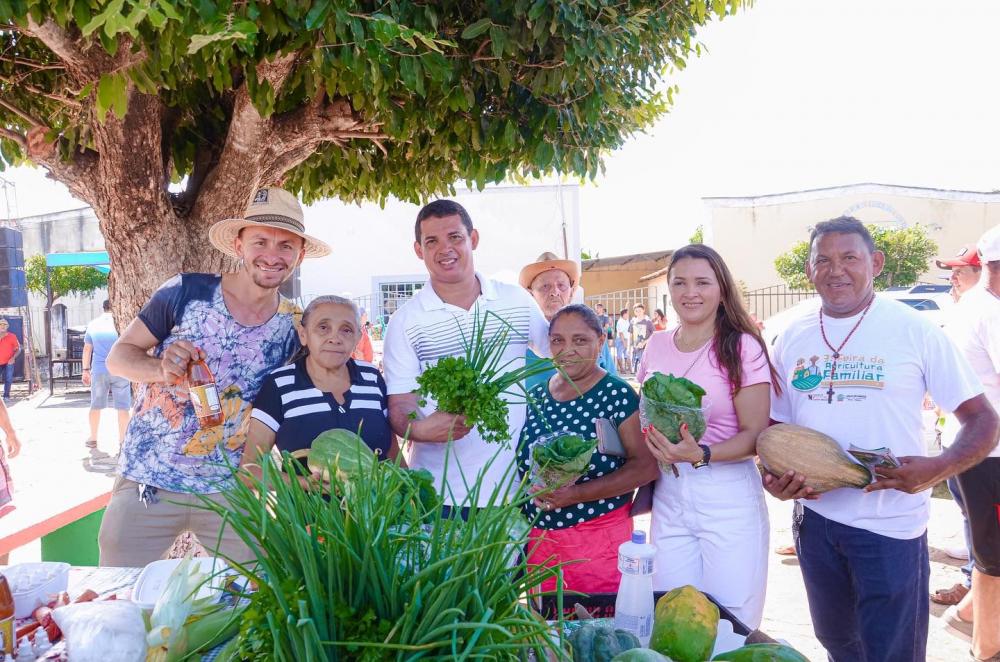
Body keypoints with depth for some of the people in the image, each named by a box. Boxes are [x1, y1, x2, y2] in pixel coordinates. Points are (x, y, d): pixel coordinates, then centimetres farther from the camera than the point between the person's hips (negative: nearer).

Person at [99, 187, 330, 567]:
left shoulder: (294, 326, -2)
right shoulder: (186, 293, -10)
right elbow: (118, 356, -4)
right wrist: (161, 368, -22)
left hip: (231, 491, 2)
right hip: (148, 481, -1)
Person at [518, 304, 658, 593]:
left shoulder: (617, 394, -9)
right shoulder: (535, 396, 6)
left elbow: (646, 466, -14)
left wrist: (577, 494, -22)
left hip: (599, 534, -5)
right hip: (538, 537, 5)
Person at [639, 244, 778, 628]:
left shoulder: (742, 347, -7)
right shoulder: (656, 346, 7)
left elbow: (755, 434, -9)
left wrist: (701, 454, -25)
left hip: (728, 497, -4)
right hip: (668, 497, 4)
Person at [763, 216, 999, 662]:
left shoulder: (914, 331, -8)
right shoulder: (792, 338, 3)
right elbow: (774, 423, 10)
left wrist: (937, 469, -25)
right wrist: (771, 476, -9)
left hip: (891, 524, -4)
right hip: (814, 516, 4)